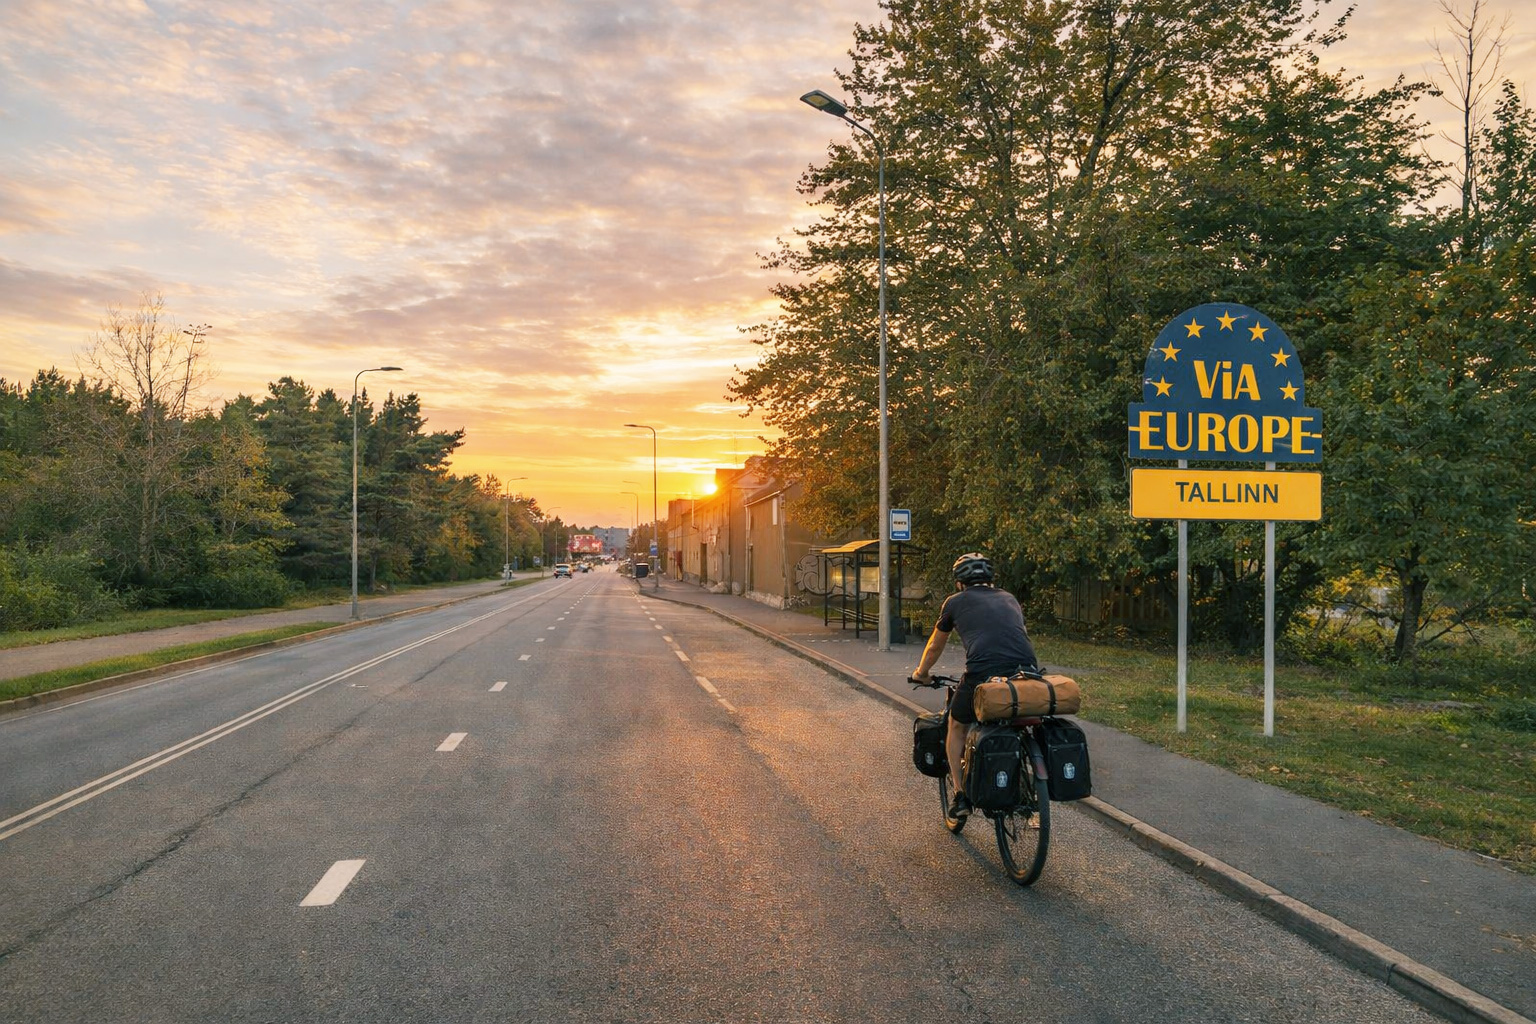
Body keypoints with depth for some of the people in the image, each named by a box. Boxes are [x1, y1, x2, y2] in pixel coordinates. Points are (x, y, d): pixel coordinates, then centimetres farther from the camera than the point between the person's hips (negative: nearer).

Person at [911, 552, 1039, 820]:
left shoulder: (956, 601, 20)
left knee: (957, 727, 24)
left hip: (982, 675, -3)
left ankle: (960, 795, 20)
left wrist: (921, 673, 52)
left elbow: (935, 647, 33)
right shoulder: (1009, 599, 28)